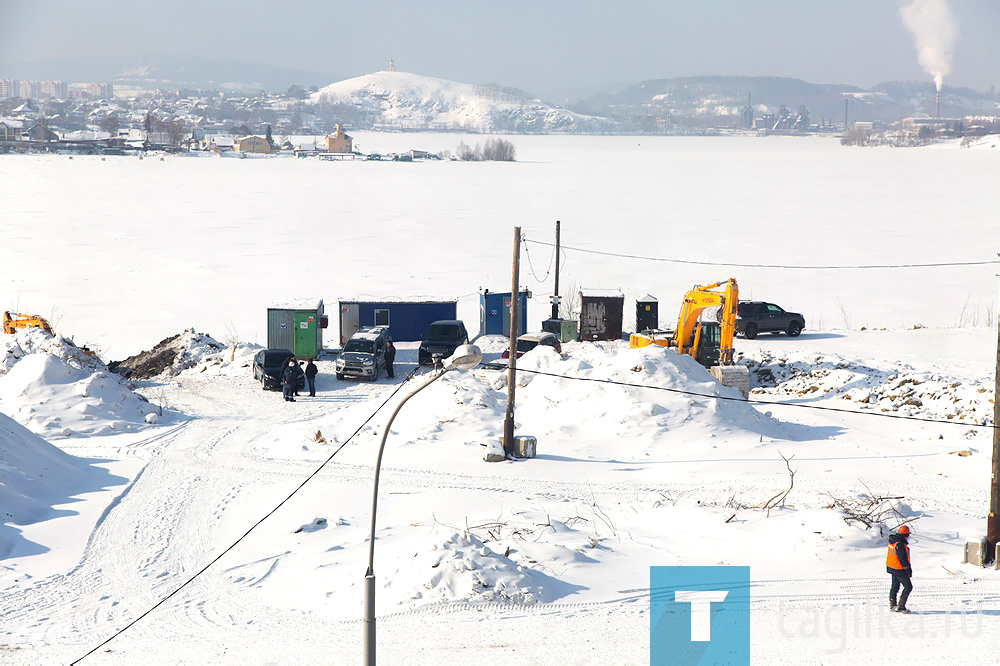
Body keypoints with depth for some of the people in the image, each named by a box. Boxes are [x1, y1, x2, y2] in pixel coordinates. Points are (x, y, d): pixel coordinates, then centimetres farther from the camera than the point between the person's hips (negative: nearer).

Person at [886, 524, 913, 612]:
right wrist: (908, 570, -15)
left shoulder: (892, 541, 2)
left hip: (891, 567, 9)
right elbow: (903, 559, -24)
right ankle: (900, 606, -2)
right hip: (899, 570, -9)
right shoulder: (900, 545, -27)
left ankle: (892, 605, 31)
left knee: (895, 585, 22)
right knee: (908, 587, 0)